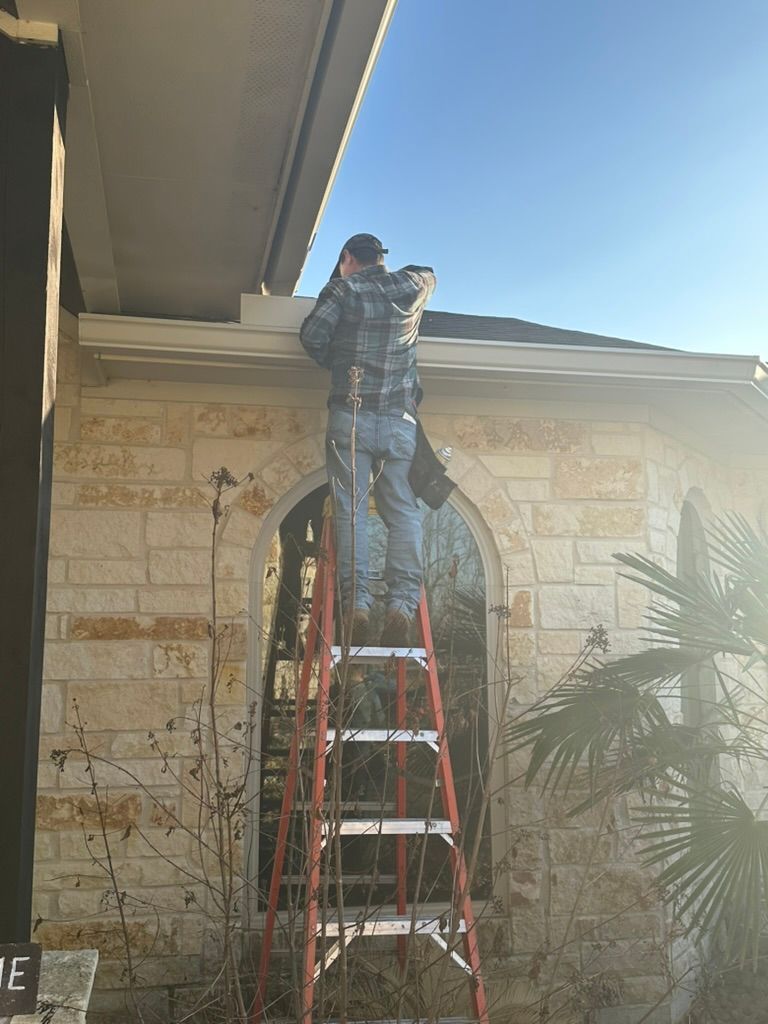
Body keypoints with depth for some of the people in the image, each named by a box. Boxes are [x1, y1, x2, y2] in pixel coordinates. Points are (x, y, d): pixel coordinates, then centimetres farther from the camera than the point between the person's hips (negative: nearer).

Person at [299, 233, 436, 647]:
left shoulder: (343, 289, 4)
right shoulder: (409, 286, 14)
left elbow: (313, 335, -4)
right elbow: (428, 273, 37)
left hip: (351, 415, -2)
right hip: (400, 420, 2)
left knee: (350, 511, -2)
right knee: (403, 513, 0)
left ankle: (356, 602, -12)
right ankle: (402, 604, -13)